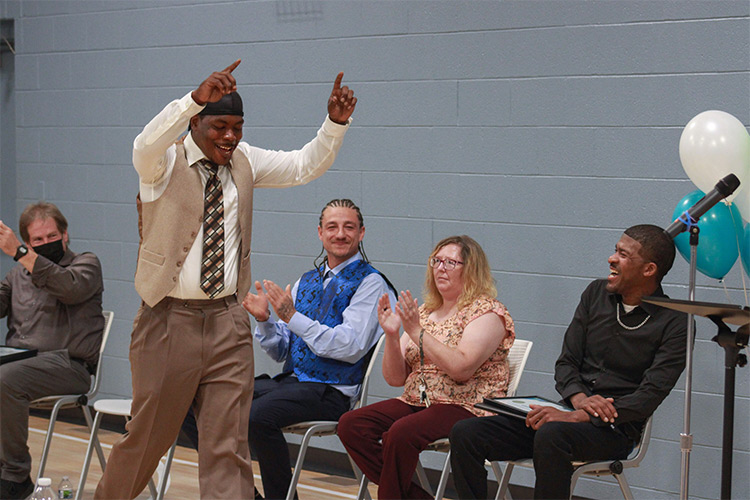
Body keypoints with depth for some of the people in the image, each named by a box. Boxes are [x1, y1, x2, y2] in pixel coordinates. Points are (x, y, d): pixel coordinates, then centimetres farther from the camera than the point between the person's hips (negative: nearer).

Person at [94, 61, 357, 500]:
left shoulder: (244, 162, 9)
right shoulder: (165, 162, -7)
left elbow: (305, 166, 8)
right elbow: (147, 143, -30)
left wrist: (336, 124, -11)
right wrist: (196, 98, -46)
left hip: (228, 320, 4)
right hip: (171, 319, -4)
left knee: (229, 443, 2)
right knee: (149, 434, 9)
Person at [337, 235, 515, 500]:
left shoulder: (487, 312, -4)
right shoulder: (424, 312, 16)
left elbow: (461, 368, -21)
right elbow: (395, 378, 11)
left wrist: (417, 332, -18)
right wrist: (392, 335, -6)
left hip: (466, 407, -7)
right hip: (416, 403, 7)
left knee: (402, 433, -34)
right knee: (351, 425, -16)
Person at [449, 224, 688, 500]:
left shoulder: (675, 324, -6)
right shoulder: (596, 294, 12)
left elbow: (649, 398, -15)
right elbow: (566, 362, 11)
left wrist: (575, 417, -23)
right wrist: (579, 399, -12)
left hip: (616, 428, -6)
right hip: (571, 416, 6)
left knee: (551, 435, -40)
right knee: (465, 434, -14)